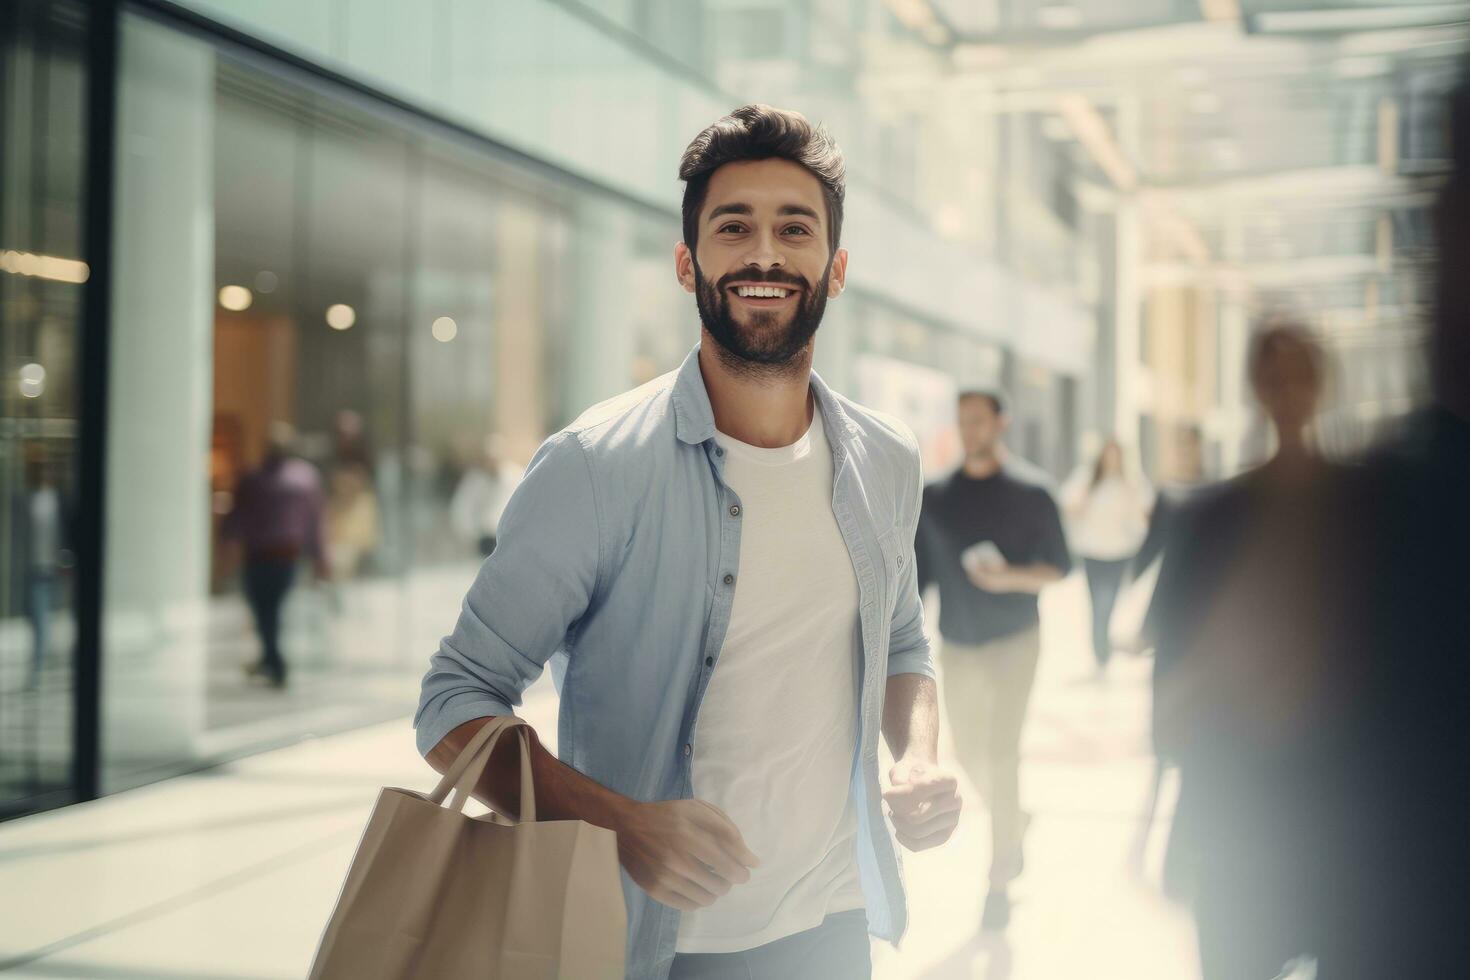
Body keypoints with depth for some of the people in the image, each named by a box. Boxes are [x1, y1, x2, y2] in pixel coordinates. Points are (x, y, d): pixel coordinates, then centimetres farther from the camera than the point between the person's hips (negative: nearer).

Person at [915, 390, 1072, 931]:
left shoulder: (1031, 497, -3)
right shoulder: (933, 498, 3)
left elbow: (1059, 566, -2)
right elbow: (919, 572, 5)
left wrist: (1009, 576, -20)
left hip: (1013, 642, -3)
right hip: (957, 646, 4)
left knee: (1002, 753, -11)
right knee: (970, 753, 12)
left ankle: (1000, 882, -4)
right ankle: (1016, 821, 42)